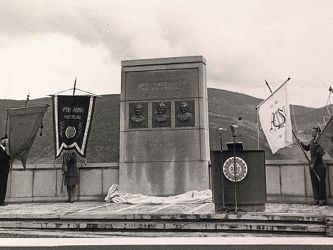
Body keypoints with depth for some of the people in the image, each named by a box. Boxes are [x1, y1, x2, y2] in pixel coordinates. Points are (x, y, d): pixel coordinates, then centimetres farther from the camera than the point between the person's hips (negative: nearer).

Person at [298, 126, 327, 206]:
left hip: (319, 164, -8)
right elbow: (307, 148, 27)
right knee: (314, 181, 9)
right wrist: (301, 143, 12)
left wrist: (314, 163, -16)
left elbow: (319, 154, -16)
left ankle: (322, 199, 7)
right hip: (312, 164, 8)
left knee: (321, 181, 0)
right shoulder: (312, 141, 11)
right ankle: (316, 198, 17)